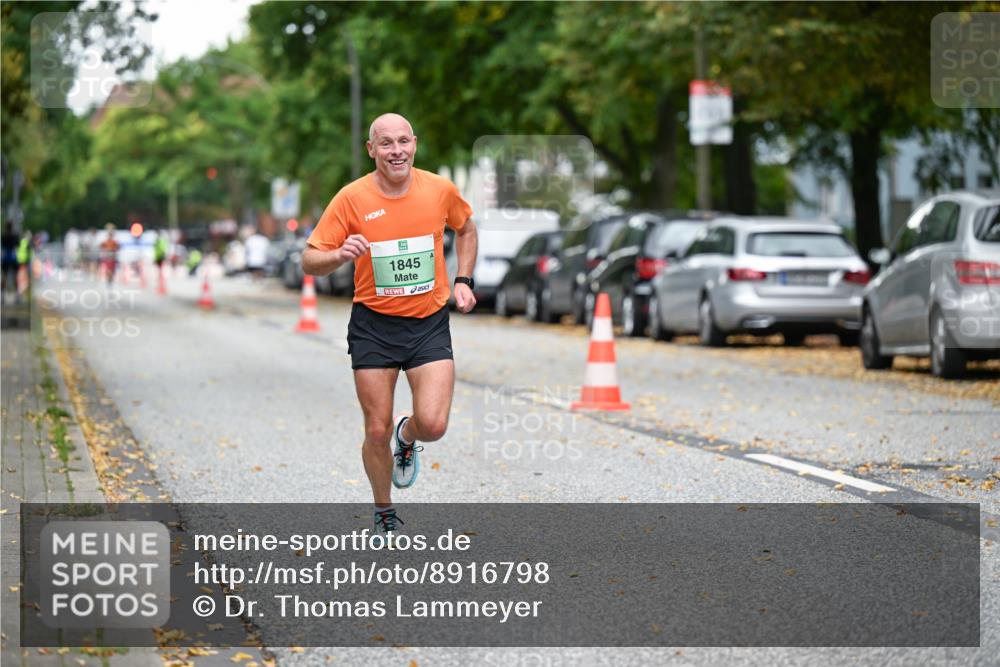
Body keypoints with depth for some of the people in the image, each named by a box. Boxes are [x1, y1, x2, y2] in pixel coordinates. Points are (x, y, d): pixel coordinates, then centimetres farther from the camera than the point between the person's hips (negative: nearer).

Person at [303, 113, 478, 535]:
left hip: (430, 323, 1)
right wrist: (340, 255, -29)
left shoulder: (440, 190, -4)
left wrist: (463, 281, 8)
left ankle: (406, 437, 24)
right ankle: (384, 512, 27)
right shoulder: (352, 198, -10)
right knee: (377, 431, 2)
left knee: (433, 425, -14)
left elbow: (465, 229, 18)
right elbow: (309, 262, -8)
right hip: (373, 325, -1)